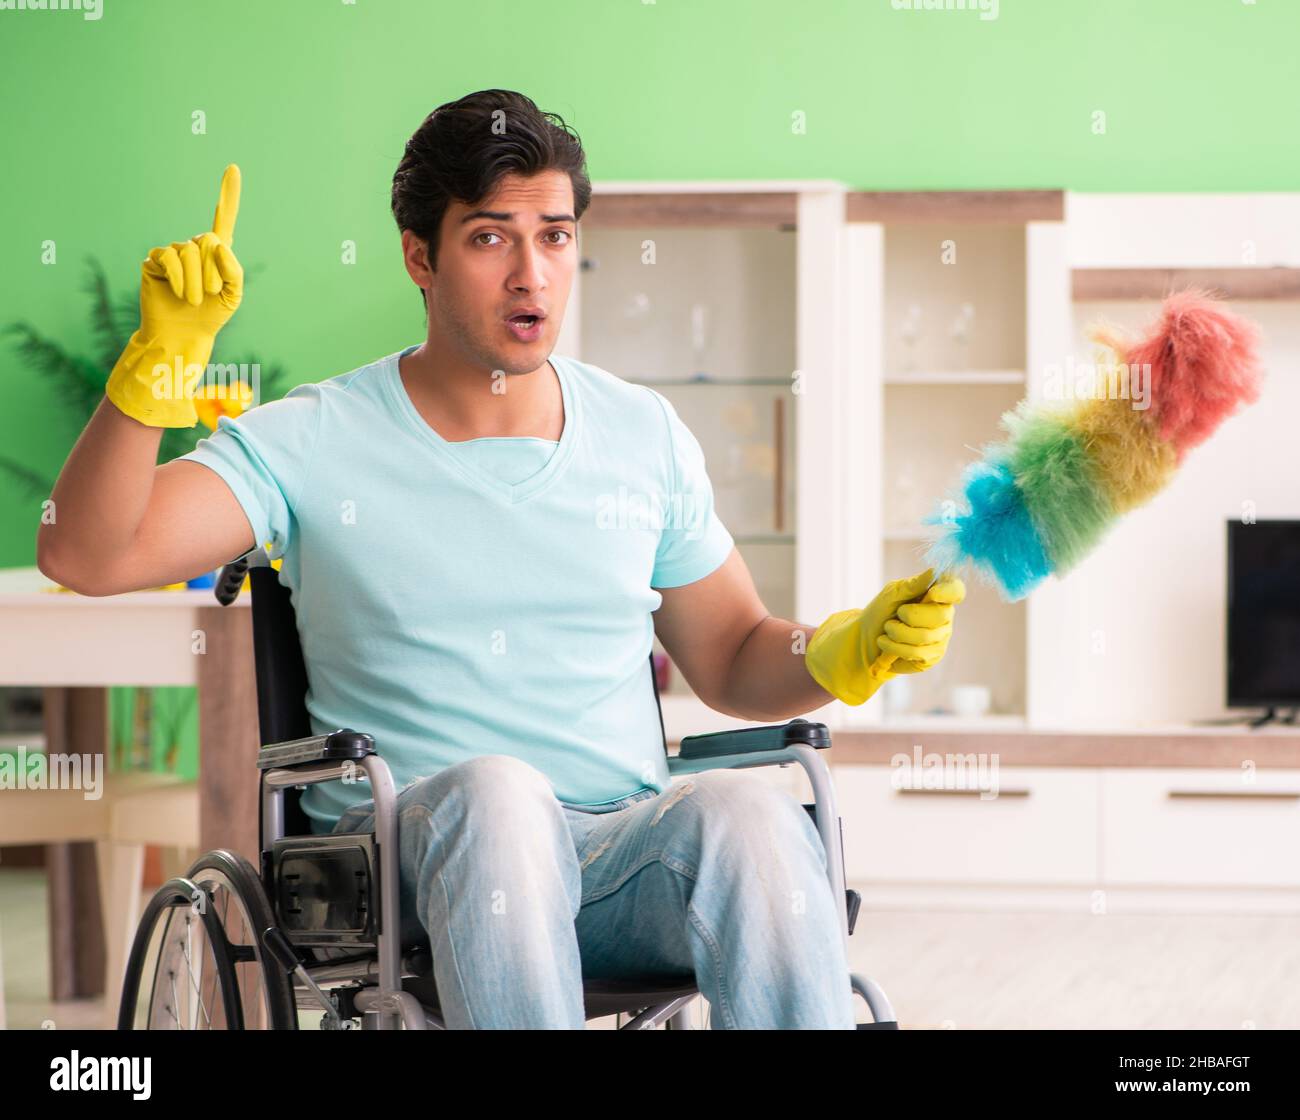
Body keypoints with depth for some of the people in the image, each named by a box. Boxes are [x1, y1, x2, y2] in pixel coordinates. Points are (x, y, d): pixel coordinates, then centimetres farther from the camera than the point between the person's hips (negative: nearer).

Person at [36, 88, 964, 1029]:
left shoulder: (645, 435, 16)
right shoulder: (313, 445, 5)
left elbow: (732, 660, 24)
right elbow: (85, 557, -7)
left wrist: (854, 650, 3)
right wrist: (165, 352, -19)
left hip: (627, 848, 3)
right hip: (414, 866, -2)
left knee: (751, 816, -32)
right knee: (494, 789, -38)